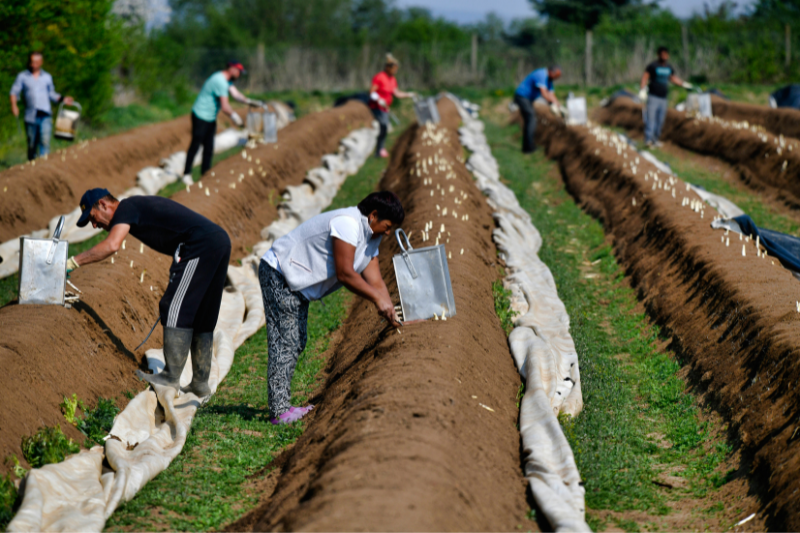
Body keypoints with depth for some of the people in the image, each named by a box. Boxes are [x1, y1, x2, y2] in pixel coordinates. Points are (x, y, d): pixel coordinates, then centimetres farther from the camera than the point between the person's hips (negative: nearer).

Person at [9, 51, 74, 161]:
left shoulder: (47, 77, 15)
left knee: (45, 141, -17)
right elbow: (14, 92, 5)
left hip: (45, 115, 0)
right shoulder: (22, 76, 9)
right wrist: (14, 105, -13)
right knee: (32, 144, 4)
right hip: (31, 116, 0)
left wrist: (63, 99, 7)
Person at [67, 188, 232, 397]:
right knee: (201, 316, 13)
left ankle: (171, 376, -9)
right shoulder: (139, 206, 26)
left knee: (176, 309, -8)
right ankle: (201, 382, 16)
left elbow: (111, 245, -20)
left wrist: (72, 262, -14)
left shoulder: (126, 208, -3)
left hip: (201, 245, -10)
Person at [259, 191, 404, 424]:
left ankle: (281, 405, 15)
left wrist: (391, 313, -5)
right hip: (278, 276, -11)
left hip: (297, 285, 11)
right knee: (285, 344, -12)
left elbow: (375, 280, 6)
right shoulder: (348, 223, -24)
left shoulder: (370, 237, 8)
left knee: (296, 344, 11)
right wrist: (378, 299, -20)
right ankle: (279, 410, -12)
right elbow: (344, 274, -25)